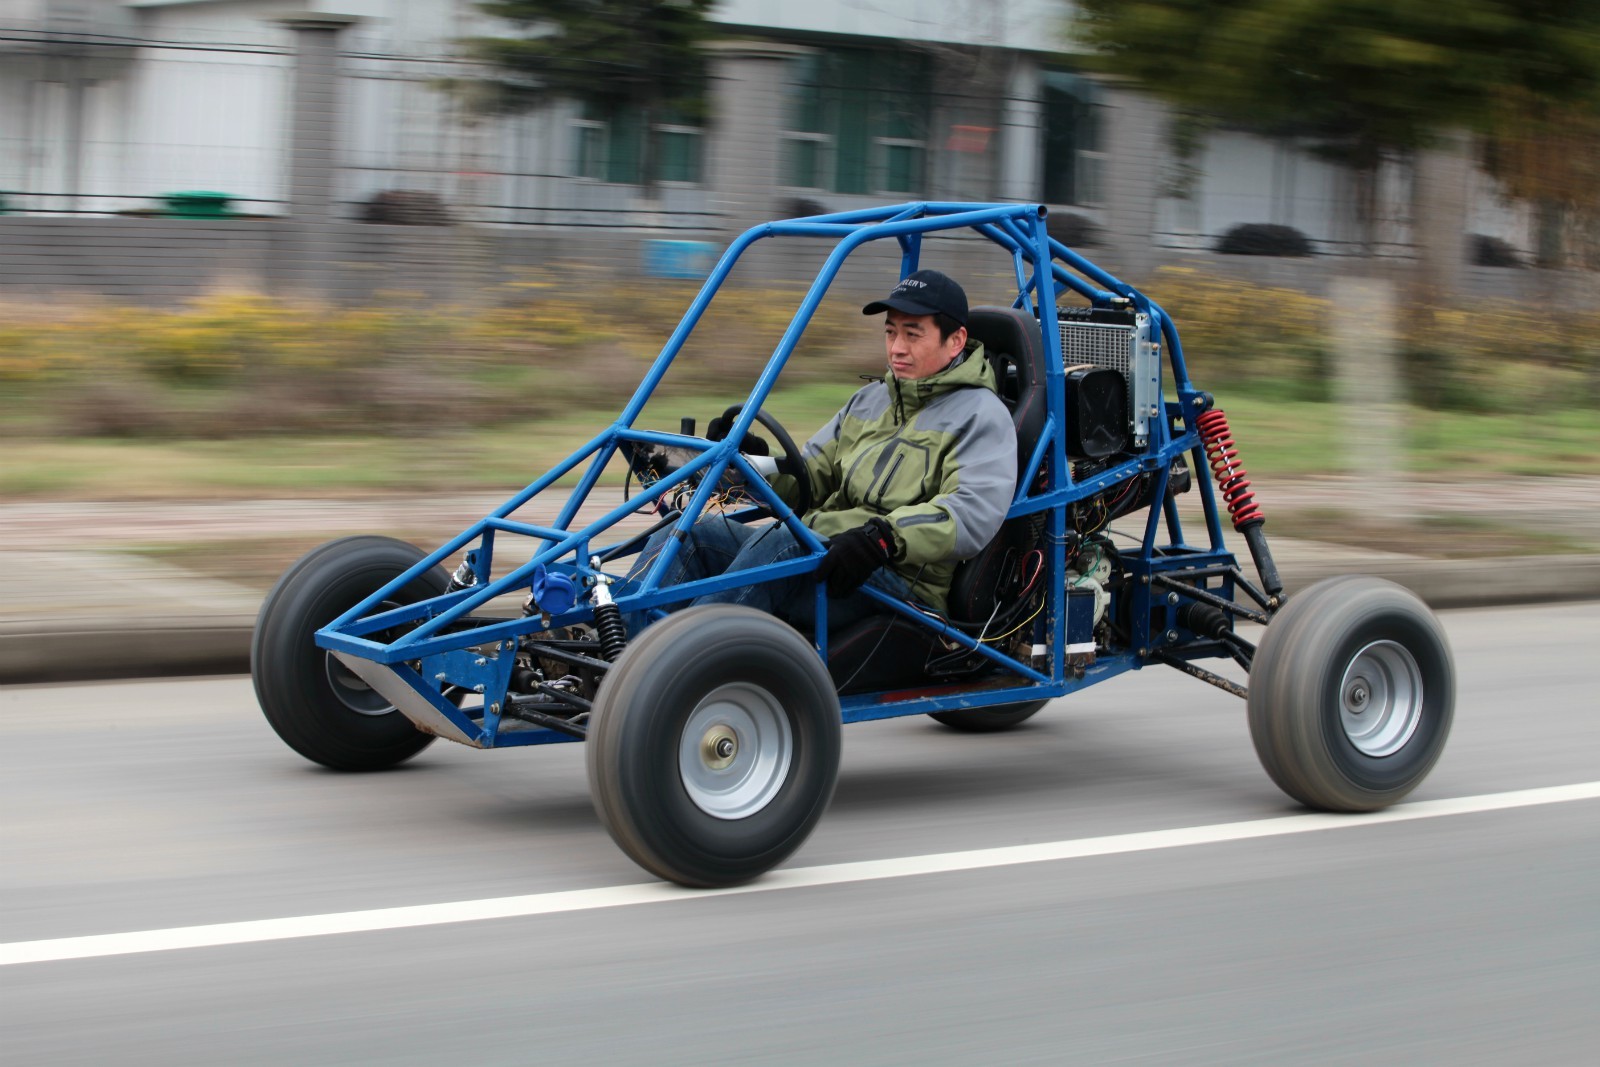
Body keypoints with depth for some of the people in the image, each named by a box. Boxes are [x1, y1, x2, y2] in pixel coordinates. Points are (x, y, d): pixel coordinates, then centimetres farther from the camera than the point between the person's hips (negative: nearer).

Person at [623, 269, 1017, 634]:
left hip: (900, 579, -7)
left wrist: (884, 537, -30)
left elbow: (975, 513, -16)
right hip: (817, 552, 7)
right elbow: (810, 476, 24)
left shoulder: (979, 414, 1)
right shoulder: (870, 399, 26)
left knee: (782, 540, -34)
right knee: (695, 531, -13)